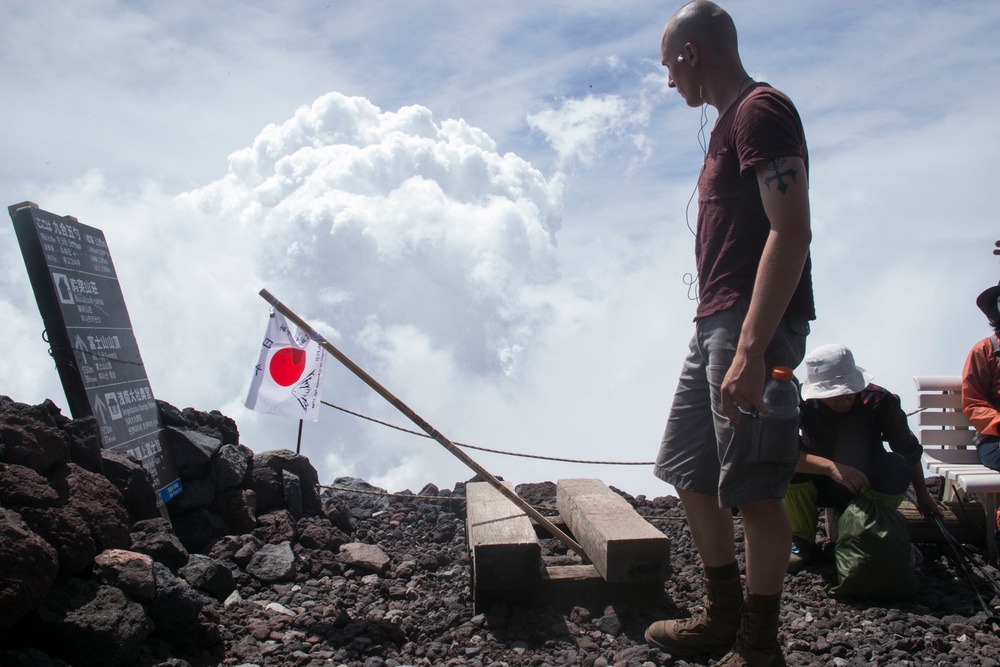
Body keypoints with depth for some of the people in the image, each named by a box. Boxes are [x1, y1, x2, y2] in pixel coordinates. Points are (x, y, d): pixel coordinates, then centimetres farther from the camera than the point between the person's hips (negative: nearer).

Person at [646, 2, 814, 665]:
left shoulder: (762, 110, -10)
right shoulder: (730, 121, 20)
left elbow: (792, 232, -20)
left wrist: (750, 349, -26)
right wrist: (720, 334, 19)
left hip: (753, 329, -10)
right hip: (715, 325, 11)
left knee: (753, 490, -3)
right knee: (691, 473, 15)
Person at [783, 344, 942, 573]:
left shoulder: (880, 401, -20)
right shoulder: (802, 404, -25)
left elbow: (910, 450, -4)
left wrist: (923, 496, 6)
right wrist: (830, 467, -48)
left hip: (866, 487, 1)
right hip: (819, 485, -1)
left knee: (896, 468, -30)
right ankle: (802, 540, -10)